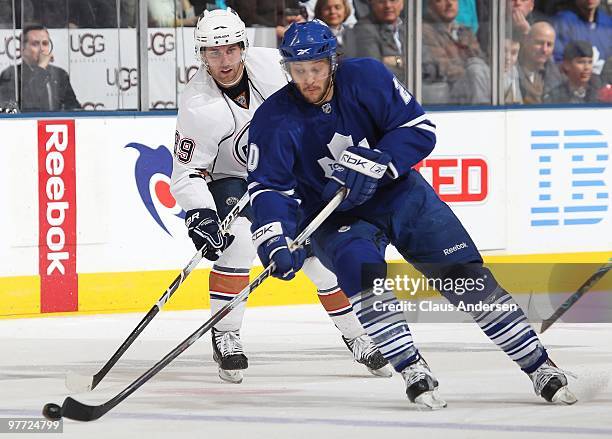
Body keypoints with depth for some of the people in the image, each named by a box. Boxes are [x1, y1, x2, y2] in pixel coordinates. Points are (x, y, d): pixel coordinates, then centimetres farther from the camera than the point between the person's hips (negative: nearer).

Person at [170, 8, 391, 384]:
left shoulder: (270, 64, -20)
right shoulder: (198, 106, -28)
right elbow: (186, 174, -23)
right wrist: (200, 216, -38)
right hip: (230, 181, -3)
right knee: (239, 239, -29)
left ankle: (356, 337, 16)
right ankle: (225, 338, -17)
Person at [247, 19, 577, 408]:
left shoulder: (366, 77, -16)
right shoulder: (273, 120, -16)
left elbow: (420, 129, -14)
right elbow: (269, 188, -17)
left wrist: (373, 165, -28)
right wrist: (273, 242, -34)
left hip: (397, 191, 1)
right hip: (334, 218, -1)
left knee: (466, 272, -5)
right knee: (361, 267, -32)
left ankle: (539, 365, 2)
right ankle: (413, 372, -25)